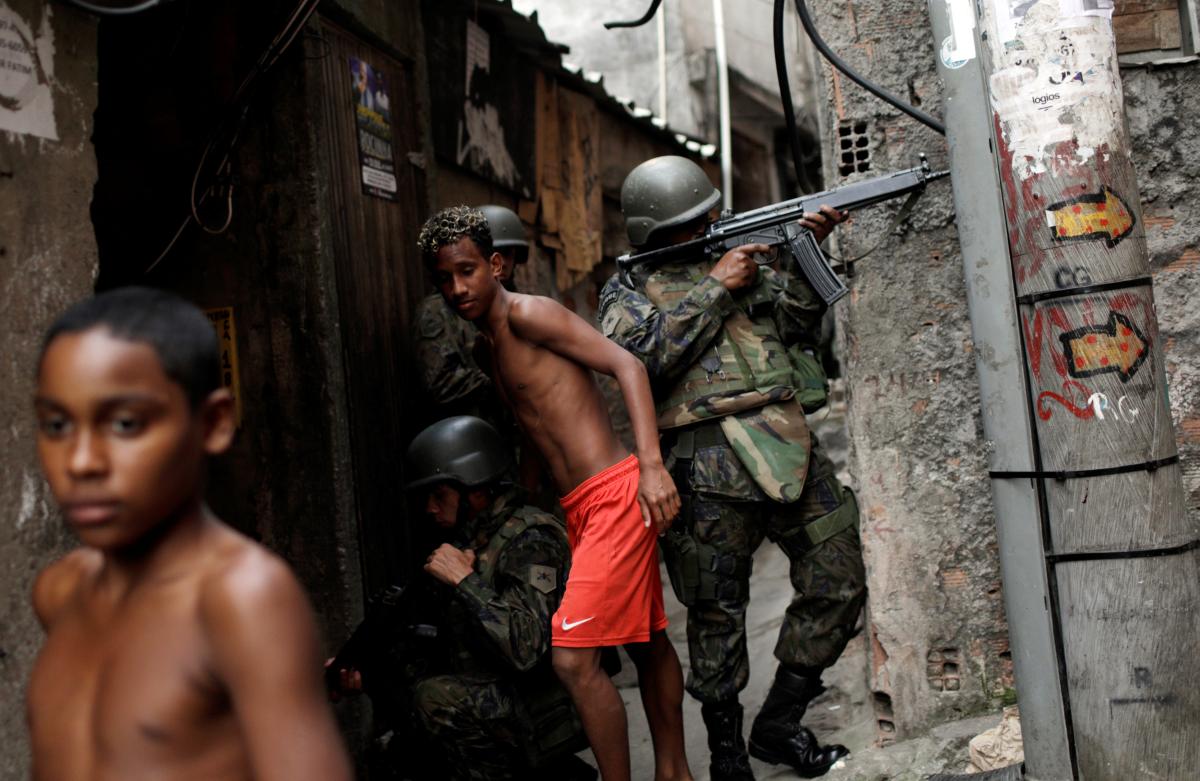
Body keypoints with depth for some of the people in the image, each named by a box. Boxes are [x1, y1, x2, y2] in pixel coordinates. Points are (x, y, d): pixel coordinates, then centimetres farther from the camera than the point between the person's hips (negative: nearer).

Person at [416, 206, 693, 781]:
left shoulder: (525, 314, -9)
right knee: (646, 641, 20)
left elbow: (626, 364, -17)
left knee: (573, 657, -13)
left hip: (615, 494, -9)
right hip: (580, 508, 9)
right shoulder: (488, 345, 17)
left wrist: (651, 465, -25)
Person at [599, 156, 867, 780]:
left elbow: (796, 320, 13)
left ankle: (779, 724, 19)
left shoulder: (739, 253, 20)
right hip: (709, 466, -4)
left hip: (786, 442, 5)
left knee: (839, 583, 4)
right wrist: (714, 287, -10)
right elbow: (640, 354, -13)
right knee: (717, 612, 4)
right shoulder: (628, 290, 7)